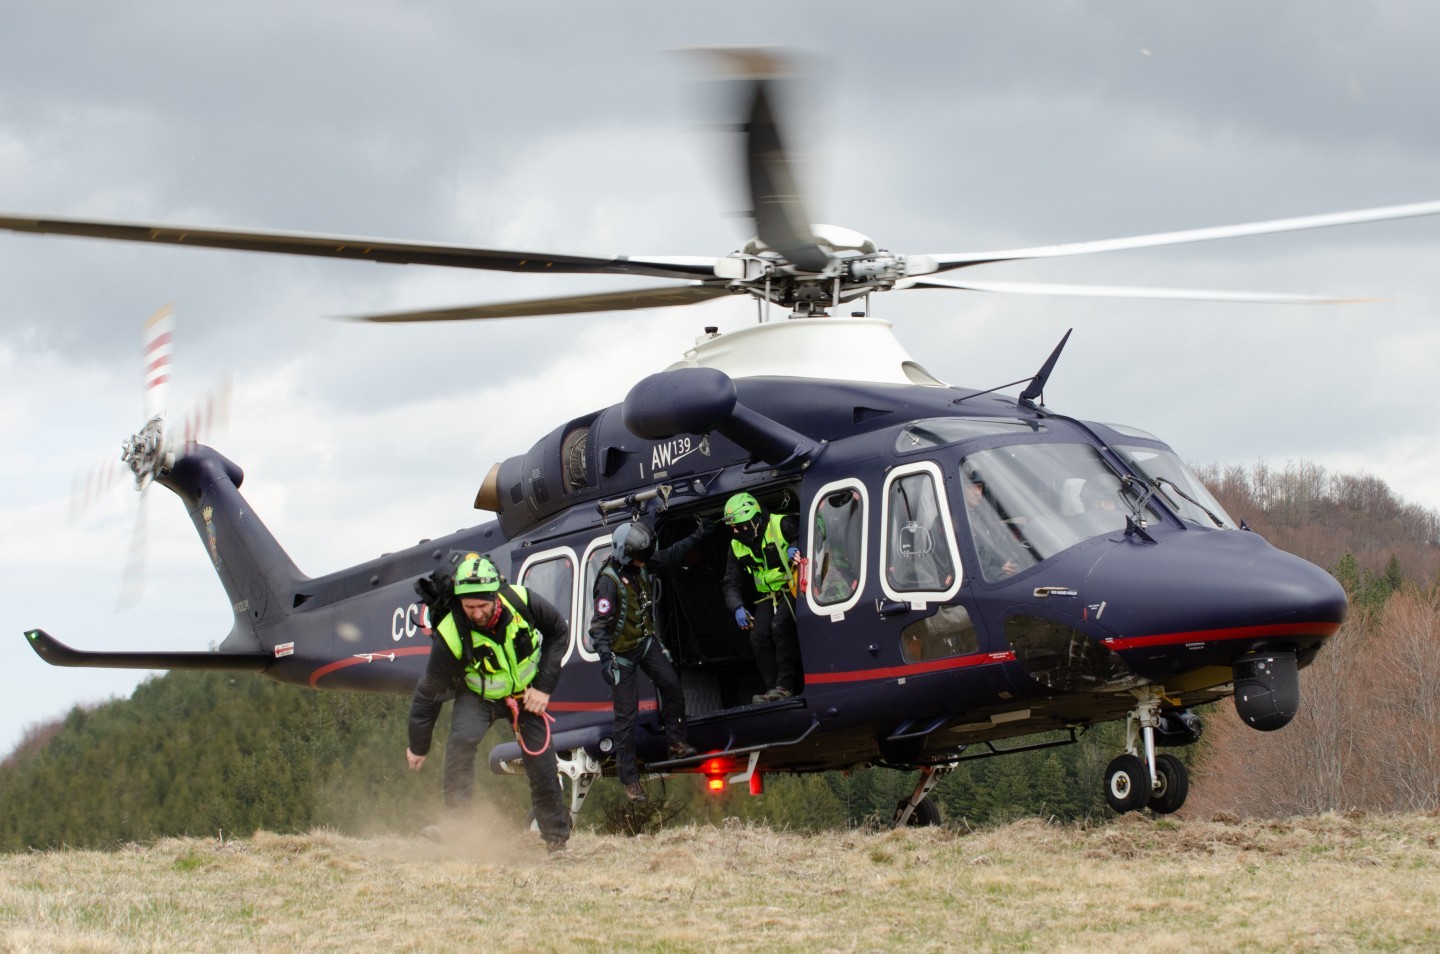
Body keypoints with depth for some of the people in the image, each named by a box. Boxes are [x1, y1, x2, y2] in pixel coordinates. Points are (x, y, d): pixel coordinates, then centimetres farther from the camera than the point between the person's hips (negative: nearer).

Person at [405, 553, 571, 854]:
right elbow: (429, 692, -17)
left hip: (526, 694, 2)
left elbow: (558, 631, -4)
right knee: (461, 740, -31)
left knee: (542, 766, -3)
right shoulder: (451, 635, -29)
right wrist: (418, 747, -9)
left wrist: (544, 686, -11)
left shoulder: (521, 601, -25)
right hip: (479, 696, -2)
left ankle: (558, 840, 15)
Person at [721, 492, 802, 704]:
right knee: (758, 636, -14)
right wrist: (737, 608, -11)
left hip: (794, 589, -6)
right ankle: (772, 689, -8)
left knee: (780, 625, -29)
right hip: (768, 597, 6)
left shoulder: (781, 525, -15)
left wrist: (798, 548, -37)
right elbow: (731, 584, 7)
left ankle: (785, 685, -26)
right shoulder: (737, 547, 5)